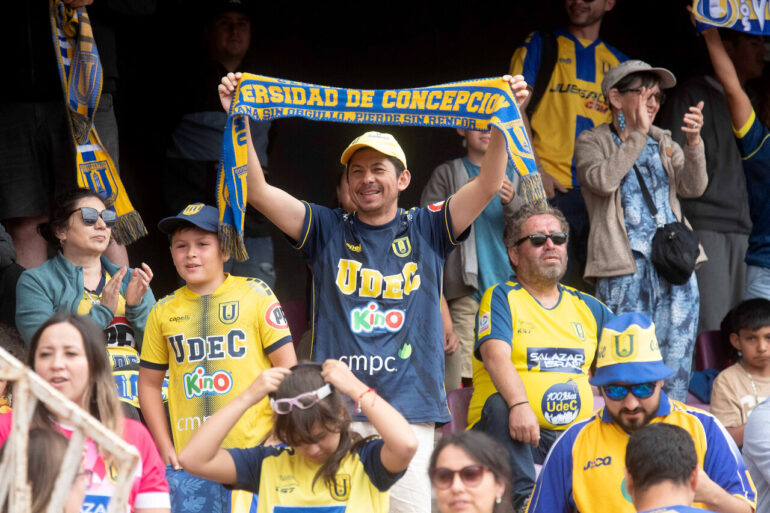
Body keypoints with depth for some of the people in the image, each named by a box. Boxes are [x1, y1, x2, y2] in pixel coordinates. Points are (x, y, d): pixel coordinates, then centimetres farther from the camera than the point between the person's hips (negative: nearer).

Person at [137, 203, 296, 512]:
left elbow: (287, 367, 1)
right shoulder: (163, 312, 9)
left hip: (254, 451, -2)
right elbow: (149, 383, 15)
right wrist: (165, 447, 6)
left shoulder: (255, 295, 2)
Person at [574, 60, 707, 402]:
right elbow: (603, 180, -15)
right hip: (624, 271, -4)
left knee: (675, 372, 0)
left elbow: (693, 187, 4)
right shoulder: (592, 142, 7)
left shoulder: (663, 143, 20)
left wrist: (693, 141, -11)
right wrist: (638, 134, -9)